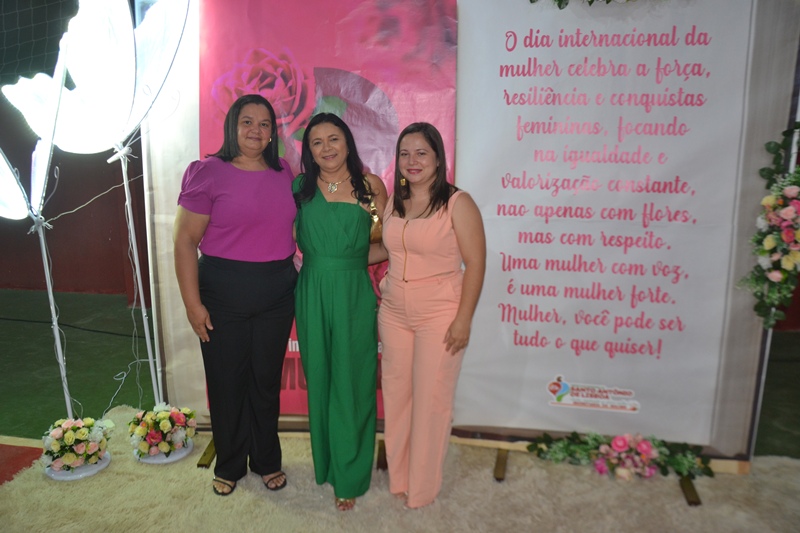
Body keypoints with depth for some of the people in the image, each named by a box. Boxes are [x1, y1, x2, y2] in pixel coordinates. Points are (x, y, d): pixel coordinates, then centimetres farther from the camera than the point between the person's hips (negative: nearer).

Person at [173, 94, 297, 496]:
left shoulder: (284, 174, 7)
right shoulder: (208, 172, -6)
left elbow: (297, 227, 17)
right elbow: (185, 241, -8)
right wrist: (193, 303, -12)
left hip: (277, 294, 3)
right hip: (224, 295, -3)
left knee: (267, 379, 14)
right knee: (227, 382, 9)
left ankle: (267, 461, 34)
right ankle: (229, 465, 32)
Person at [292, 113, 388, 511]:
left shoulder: (370, 186, -1)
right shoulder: (301, 187, 4)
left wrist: (354, 258, -6)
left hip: (355, 296, -2)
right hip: (312, 296, 2)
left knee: (351, 384, 5)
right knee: (319, 381, 14)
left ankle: (349, 477, 23)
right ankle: (325, 463, 35)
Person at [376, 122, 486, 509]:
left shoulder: (458, 203, -9)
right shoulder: (393, 203, 8)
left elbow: (475, 264, -11)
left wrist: (463, 320, -14)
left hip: (439, 317, -5)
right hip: (394, 314, 5)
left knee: (431, 400, 5)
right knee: (396, 396, 11)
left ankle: (422, 488, 24)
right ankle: (398, 477, 31)